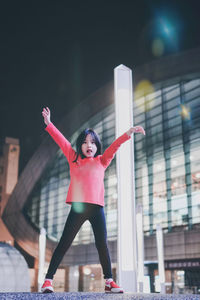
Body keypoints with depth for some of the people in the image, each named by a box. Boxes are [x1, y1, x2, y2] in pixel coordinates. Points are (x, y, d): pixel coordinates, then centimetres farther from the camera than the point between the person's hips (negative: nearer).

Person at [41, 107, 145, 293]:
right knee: (64, 243, -3)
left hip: (97, 207, 1)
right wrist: (49, 124, 11)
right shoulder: (74, 159, 16)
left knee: (102, 244, -1)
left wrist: (129, 133, 1)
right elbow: (62, 141, 14)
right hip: (78, 207, -1)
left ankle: (109, 281, 9)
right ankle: (48, 279, 2)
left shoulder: (101, 161, 18)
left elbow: (114, 146, 10)